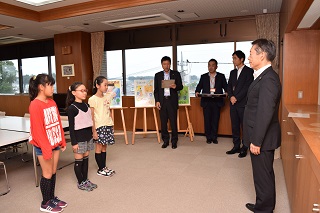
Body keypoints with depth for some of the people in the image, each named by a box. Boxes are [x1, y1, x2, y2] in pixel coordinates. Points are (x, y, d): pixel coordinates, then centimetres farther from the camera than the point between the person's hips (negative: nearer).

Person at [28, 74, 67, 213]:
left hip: (55, 143, 7)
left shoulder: (52, 102, 5)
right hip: (43, 146, -7)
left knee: (53, 172, 15)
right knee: (47, 174, 5)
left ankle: (52, 198, 32)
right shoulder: (35, 105, -18)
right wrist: (46, 149, -20)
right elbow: (37, 129, -20)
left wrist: (62, 141, 11)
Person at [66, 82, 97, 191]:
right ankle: (81, 183, 19)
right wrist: (74, 142, -15)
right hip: (79, 138, -7)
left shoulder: (86, 105, 7)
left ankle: (85, 180, 28)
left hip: (88, 137, 7)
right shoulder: (72, 108, -13)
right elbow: (71, 127, -14)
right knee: (79, 160, 6)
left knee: (86, 159, 15)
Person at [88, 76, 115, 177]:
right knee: (99, 147, 5)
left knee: (104, 147, 13)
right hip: (99, 126, -6)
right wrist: (94, 130, -12)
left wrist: (112, 125, 12)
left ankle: (104, 167, 23)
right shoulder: (92, 99, -10)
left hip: (108, 125, 6)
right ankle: (100, 169, 16)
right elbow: (92, 116, -10)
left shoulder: (107, 97, 8)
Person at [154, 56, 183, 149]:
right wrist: (157, 101, 0)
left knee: (173, 122, -2)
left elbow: (181, 86, 6)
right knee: (163, 122, 4)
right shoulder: (158, 75, 11)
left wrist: (175, 87, -17)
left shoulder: (176, 74, 7)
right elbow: (156, 89, 10)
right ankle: (165, 141, 15)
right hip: (162, 101, 2)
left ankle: (174, 141, 9)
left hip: (172, 101, -2)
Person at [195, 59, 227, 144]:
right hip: (206, 101, 1)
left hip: (217, 101, 0)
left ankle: (214, 137, 16)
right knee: (207, 120, 3)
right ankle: (208, 137, 14)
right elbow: (199, 86, 6)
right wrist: (197, 92, -14)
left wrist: (226, 92, -17)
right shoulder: (203, 76, 11)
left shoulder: (221, 76, 8)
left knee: (215, 120, 4)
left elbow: (225, 87, 3)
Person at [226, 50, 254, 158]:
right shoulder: (233, 72, 17)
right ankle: (236, 146, 19)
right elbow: (229, 86, 12)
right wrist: (231, 97, -6)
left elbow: (247, 87, -11)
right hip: (233, 103, 6)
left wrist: (236, 98, -13)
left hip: (243, 103, -6)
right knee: (235, 126, 9)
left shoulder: (249, 71, -3)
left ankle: (244, 148, 9)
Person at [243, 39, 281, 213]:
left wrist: (256, 141, -21)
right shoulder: (263, 76, 10)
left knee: (263, 176, 7)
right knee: (262, 174, 21)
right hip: (259, 137, 10)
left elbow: (265, 113, -25)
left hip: (262, 139, -10)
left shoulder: (268, 79, -21)